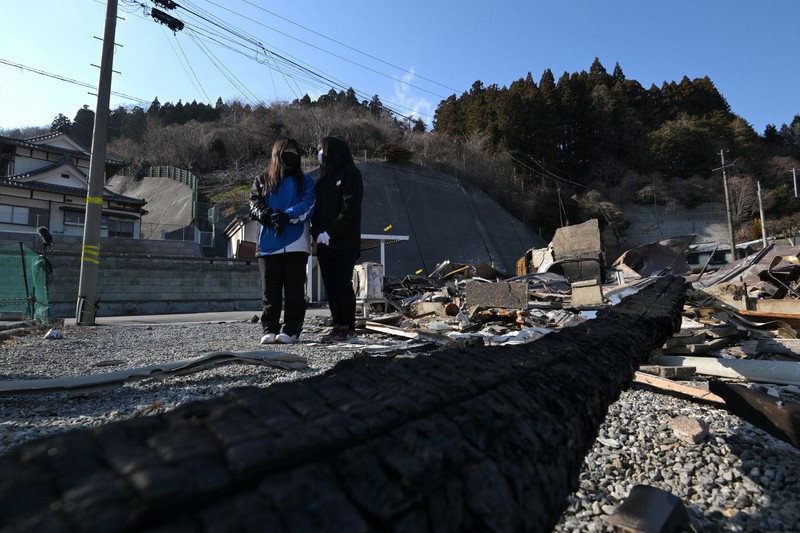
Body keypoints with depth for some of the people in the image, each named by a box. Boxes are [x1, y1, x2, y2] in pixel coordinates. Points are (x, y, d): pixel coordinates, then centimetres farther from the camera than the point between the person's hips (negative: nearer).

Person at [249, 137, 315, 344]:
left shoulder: (305, 181, 13)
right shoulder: (262, 181, 18)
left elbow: (307, 205, -3)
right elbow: (256, 207, 4)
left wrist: (286, 216, -19)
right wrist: (272, 218, -15)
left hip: (296, 244, -1)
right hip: (268, 244, 2)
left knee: (294, 290, -1)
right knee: (270, 290, 4)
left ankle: (291, 330, 5)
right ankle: (269, 330, 11)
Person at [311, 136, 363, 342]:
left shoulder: (350, 173, -1)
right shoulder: (324, 177, 20)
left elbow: (349, 208, -11)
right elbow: (316, 208, 14)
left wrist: (330, 232, -15)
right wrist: (317, 232, -3)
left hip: (344, 242, -7)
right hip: (324, 243, 7)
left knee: (343, 283, -5)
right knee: (330, 285, 6)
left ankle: (348, 328, 4)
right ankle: (337, 325, 13)